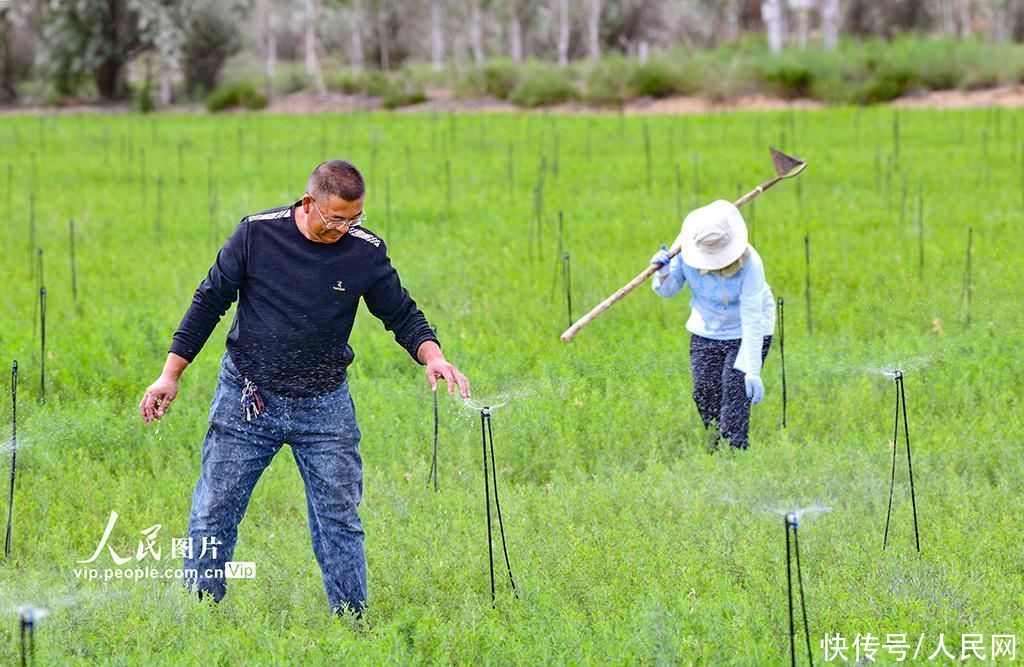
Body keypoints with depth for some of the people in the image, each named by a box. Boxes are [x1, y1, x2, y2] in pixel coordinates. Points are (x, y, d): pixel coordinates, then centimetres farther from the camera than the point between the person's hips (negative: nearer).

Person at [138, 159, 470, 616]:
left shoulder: (366, 251, -6)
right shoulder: (256, 234, -9)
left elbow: (401, 314, 6)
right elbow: (209, 302, 0)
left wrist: (432, 355, -15)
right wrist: (170, 375, -2)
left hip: (324, 406, 1)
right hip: (246, 399, -1)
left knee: (339, 519, 2)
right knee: (214, 513, 2)